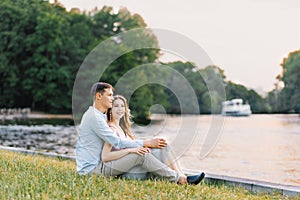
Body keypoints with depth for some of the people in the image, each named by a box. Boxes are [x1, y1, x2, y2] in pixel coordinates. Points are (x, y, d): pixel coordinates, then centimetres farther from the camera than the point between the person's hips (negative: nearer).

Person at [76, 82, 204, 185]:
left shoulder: (99, 116, 18)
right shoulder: (94, 117, -16)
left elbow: (113, 141, 15)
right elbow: (117, 142, -20)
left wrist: (139, 146, -1)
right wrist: (146, 143, -15)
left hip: (95, 165, 10)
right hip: (92, 169, -10)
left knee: (139, 151, 0)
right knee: (141, 155, -17)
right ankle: (179, 180, -11)